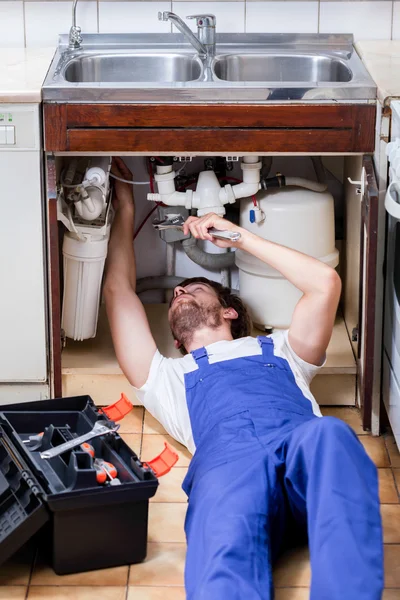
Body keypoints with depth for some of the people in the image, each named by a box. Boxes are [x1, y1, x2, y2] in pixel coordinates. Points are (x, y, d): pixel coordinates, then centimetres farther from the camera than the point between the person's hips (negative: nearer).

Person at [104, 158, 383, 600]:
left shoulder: (279, 351, 44)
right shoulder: (169, 377, 45)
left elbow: (325, 282, 32)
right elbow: (119, 292, 46)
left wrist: (238, 236, 41)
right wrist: (125, 210, 56)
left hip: (304, 442, 0)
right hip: (225, 460, 0)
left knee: (329, 435, -41)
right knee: (226, 549, -39)